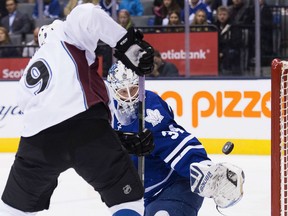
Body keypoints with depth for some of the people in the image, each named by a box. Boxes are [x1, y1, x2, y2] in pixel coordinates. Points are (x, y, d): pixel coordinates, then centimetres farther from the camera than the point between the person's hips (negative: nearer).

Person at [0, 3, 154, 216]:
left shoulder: (30, 72, 34)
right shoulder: (66, 37, 17)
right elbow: (87, 15, -6)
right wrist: (128, 43, -3)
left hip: (38, 136, 5)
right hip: (84, 125, -5)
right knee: (128, 198, 7)